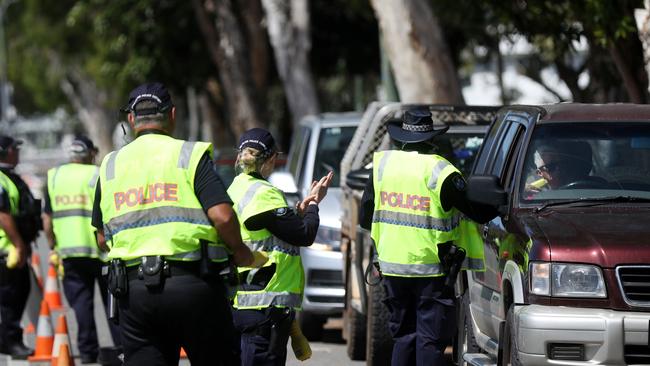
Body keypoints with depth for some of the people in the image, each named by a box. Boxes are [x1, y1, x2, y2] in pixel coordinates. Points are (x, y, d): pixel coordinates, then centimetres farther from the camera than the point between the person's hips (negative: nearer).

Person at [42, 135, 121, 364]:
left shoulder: (53, 177, 7)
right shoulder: (97, 175, -5)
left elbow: (47, 219, 8)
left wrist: (52, 246, 17)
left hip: (68, 251, 3)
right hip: (99, 249, -3)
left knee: (81, 302, 7)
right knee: (112, 299, 6)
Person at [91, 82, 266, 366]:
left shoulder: (110, 166, 12)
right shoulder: (190, 155, 0)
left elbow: (102, 239, 15)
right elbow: (222, 216, -12)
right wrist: (240, 253, 5)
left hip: (132, 289, 3)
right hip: (192, 284, -3)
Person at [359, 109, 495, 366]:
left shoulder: (382, 164, 3)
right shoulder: (440, 171, -12)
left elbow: (365, 217, 9)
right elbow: (479, 212, -8)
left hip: (392, 265, 5)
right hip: (431, 267, -4)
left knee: (403, 336, 15)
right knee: (431, 339, 0)